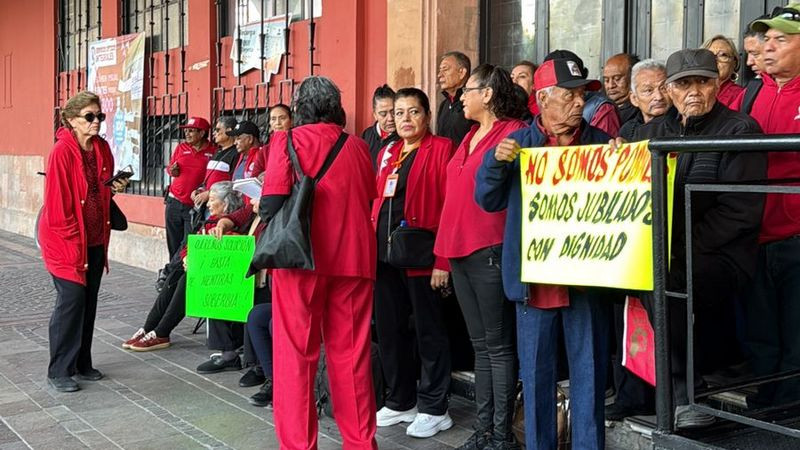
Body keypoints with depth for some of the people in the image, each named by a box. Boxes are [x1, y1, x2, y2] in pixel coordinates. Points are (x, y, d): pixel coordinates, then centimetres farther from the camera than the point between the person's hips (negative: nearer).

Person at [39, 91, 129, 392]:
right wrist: (72, 238, -15)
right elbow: (57, 199, -16)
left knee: (89, 300, 11)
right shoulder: (62, 151, -16)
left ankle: (82, 364, 22)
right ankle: (59, 371, 2)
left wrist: (115, 188, -1)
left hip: (96, 239, 7)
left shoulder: (102, 149, 6)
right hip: (66, 240, -7)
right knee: (71, 299, -9)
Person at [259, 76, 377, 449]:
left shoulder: (287, 141, -2)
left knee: (295, 355, 5)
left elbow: (272, 204, -12)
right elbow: (369, 200, 13)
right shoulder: (357, 147, 7)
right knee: (351, 354, 10)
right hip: (352, 260, 3)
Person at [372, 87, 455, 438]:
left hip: (421, 254, -7)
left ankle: (434, 409, 13)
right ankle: (400, 402, 25)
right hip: (384, 252, 7)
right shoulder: (387, 154, 16)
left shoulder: (441, 149, -5)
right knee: (388, 328, 12)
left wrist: (443, 260, -17)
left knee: (428, 330, 2)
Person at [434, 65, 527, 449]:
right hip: (460, 251, 9)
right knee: (480, 344, 12)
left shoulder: (513, 133, -8)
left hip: (490, 251, -8)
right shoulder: (470, 137, 18)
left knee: (498, 345, -2)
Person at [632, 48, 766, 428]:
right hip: (658, 254, 6)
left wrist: (682, 249, -18)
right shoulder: (652, 131, 16)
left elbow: (740, 210, -11)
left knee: (661, 282, -31)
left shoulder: (740, 130, -1)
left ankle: (684, 395, -12)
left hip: (721, 257, -6)